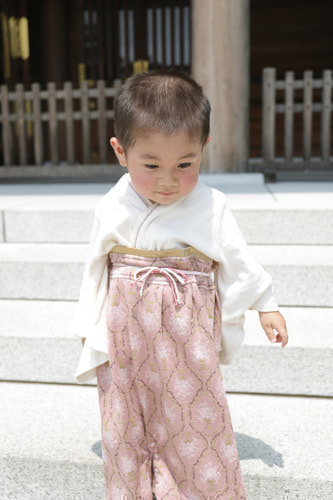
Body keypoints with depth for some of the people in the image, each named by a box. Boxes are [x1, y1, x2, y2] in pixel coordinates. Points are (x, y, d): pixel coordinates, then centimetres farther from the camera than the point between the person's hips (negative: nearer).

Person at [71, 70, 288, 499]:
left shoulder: (210, 209, -9)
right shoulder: (113, 209, -5)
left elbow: (238, 260, 3)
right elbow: (96, 268, 6)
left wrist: (266, 306, 9)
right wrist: (88, 324, 11)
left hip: (187, 334, -2)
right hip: (125, 333, 2)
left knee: (195, 418, 7)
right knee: (125, 420, 14)